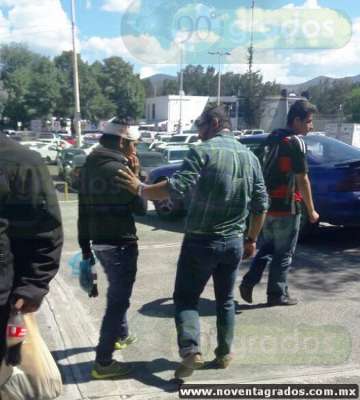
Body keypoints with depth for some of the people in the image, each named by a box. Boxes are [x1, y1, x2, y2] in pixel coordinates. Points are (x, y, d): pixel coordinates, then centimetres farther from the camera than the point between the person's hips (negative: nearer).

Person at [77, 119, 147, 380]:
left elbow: (84, 209, 11)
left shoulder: (90, 165, 8)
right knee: (118, 299, 0)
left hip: (99, 241, 9)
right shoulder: (119, 169, -18)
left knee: (117, 292, 27)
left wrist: (85, 244, 16)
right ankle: (103, 362, 5)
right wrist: (136, 175, -6)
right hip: (120, 243, -9)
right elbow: (141, 208, -12)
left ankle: (121, 335, 45)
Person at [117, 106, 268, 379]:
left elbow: (177, 188, -24)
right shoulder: (251, 157, 7)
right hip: (234, 243, 6)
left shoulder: (203, 151, -12)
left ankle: (191, 351, -5)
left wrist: (140, 189, -13)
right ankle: (224, 354, 27)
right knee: (226, 300, 20)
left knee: (185, 298, 9)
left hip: (201, 241, -5)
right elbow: (261, 204, 8)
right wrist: (252, 239, 17)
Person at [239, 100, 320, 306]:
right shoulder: (296, 143, -15)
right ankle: (278, 294, 15)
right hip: (286, 207, -8)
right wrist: (311, 210, -7)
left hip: (268, 204, 8)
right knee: (284, 253, 5)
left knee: (268, 247, 19)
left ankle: (248, 283, 12)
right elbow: (302, 180, -15)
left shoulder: (274, 138, 11)